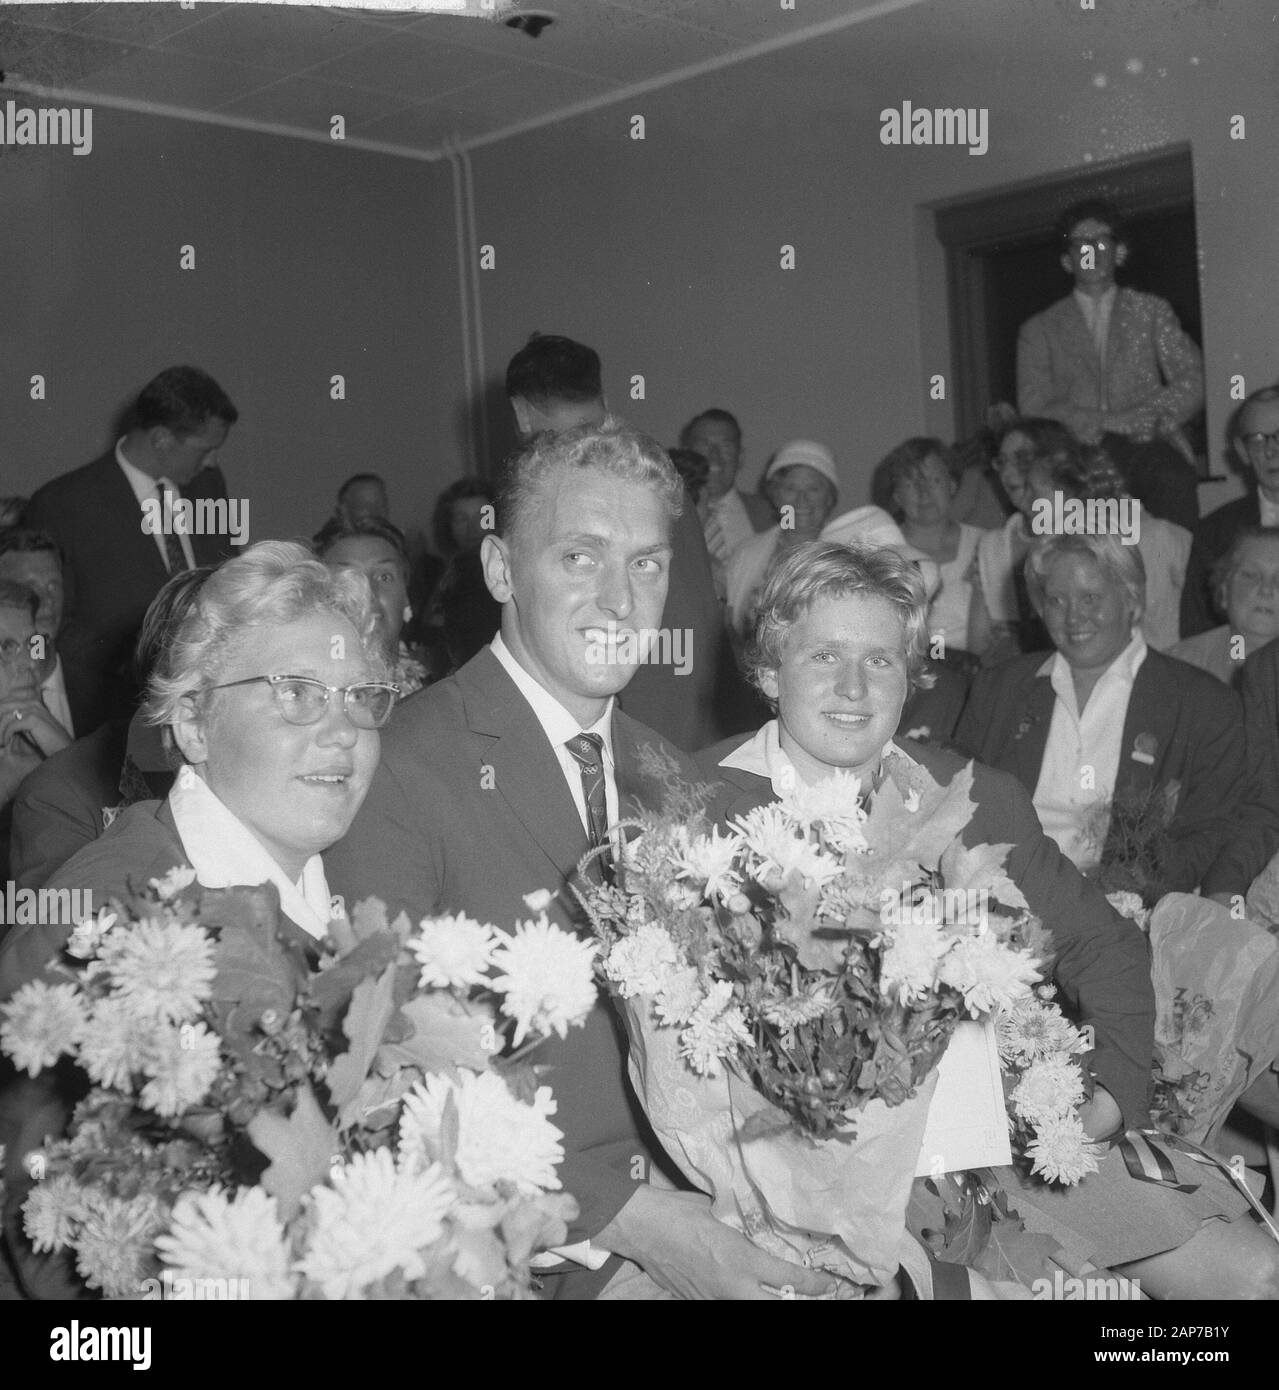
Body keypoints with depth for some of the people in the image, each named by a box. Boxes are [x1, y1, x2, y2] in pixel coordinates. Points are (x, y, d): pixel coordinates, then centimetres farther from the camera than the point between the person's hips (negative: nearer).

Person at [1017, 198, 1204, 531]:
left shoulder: (1152, 311, 20)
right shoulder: (1039, 329, 16)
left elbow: (1193, 386, 9)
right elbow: (1034, 410, 4)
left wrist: (1122, 422, -7)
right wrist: (1099, 426, -11)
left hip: (1146, 448, 2)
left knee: (1176, 481, -33)